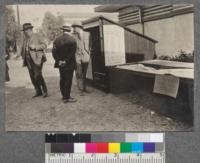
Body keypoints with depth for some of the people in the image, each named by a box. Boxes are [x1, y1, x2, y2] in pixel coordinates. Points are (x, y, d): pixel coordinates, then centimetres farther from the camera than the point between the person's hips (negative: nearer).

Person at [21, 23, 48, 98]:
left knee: (38, 76, -15)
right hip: (28, 60, 6)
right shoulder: (25, 39, 16)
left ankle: (45, 91, -2)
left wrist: (35, 47, -18)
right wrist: (23, 56, 9)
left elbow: (44, 45, -6)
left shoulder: (37, 37, -1)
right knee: (33, 77, 5)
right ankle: (38, 92, 15)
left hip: (37, 59, -6)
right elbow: (23, 49, 27)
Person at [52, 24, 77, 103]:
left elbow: (54, 51, -1)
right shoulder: (72, 40, -10)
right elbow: (72, 52, -16)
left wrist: (59, 60, -5)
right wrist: (66, 61, -13)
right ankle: (67, 97, 1)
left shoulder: (57, 40, 4)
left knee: (62, 80, 13)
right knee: (68, 80, -1)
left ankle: (64, 96, 22)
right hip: (69, 64, -5)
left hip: (61, 64, 5)